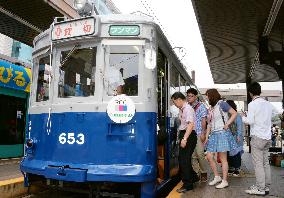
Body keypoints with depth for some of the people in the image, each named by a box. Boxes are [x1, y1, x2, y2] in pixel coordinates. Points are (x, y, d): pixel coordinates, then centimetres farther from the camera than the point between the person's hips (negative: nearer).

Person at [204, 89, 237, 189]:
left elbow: (234, 113, -8)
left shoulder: (221, 104, -5)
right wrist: (207, 136, 13)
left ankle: (225, 181, 9)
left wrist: (227, 124, -15)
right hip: (213, 134, 8)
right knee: (209, 156, 4)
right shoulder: (210, 108, 17)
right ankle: (217, 177, 19)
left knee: (223, 159, -1)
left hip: (222, 133, -8)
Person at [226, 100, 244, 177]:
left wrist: (239, 136, -14)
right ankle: (231, 168, 22)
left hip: (235, 138, -5)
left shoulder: (237, 116, -7)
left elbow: (240, 127, -8)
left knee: (236, 154, 1)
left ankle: (237, 169, 12)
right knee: (229, 154, 10)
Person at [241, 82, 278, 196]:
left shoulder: (252, 104, -10)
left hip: (257, 137, -7)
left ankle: (260, 188, 2)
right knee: (265, 163, 13)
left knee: (258, 163, -2)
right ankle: (266, 186, 20)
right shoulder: (268, 104, 9)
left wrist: (243, 117, 4)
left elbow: (250, 121, -15)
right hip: (267, 137, 7)